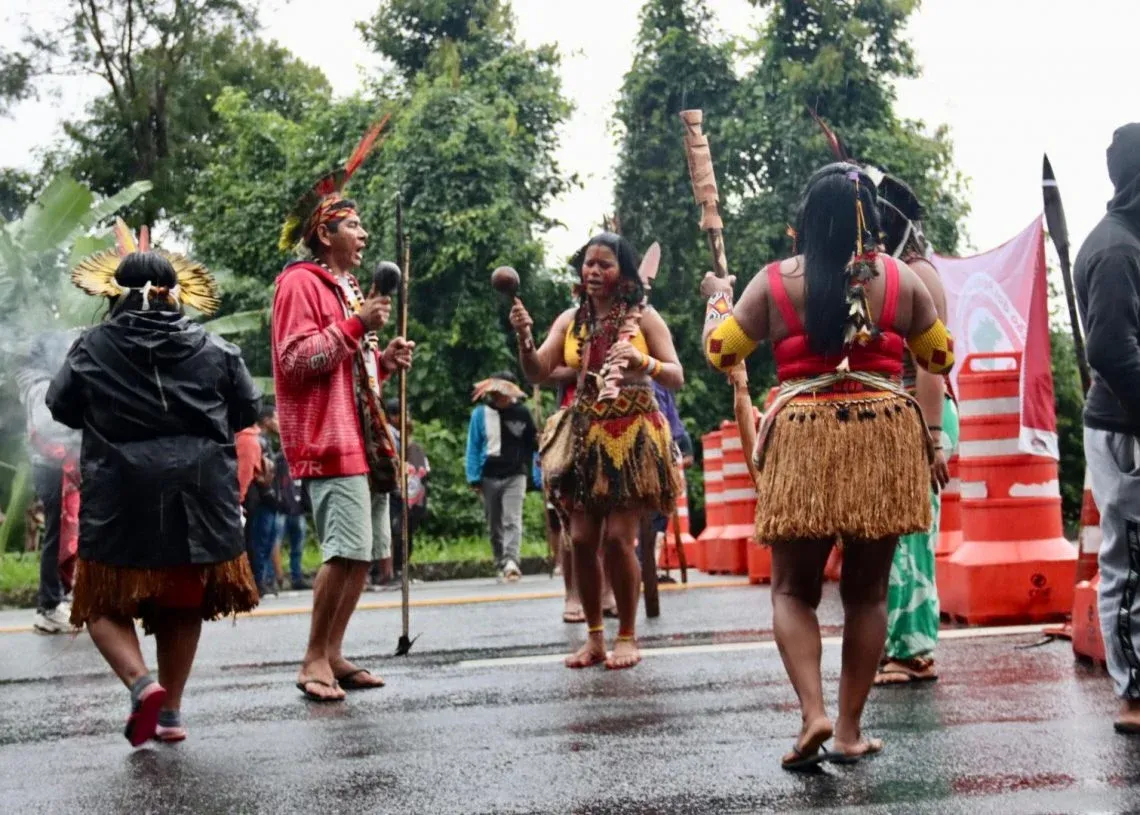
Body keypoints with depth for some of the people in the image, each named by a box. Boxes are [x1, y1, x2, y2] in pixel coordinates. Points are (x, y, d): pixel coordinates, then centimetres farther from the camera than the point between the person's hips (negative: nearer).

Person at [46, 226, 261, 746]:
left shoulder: (92, 349, -2)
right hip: (197, 494, 2)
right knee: (182, 606, 18)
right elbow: (248, 410, 7)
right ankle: (171, 712, 20)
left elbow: (60, 406, 9)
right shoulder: (214, 350, 0)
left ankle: (141, 683, -13)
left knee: (107, 605, 11)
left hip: (120, 499, -2)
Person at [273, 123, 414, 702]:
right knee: (347, 549, -15)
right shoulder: (301, 283, -4)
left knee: (365, 553, 7)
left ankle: (332, 654, 13)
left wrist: (385, 360, 12)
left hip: (364, 438, 10)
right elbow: (297, 360, -15)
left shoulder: (348, 289, 25)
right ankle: (314, 659, -6)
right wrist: (355, 326, -16)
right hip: (329, 438, -10)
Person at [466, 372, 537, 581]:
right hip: (489, 477, 2)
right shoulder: (480, 413, -1)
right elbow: (473, 447, 0)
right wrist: (474, 478, -4)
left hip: (515, 476, -2)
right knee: (494, 525, 10)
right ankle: (500, 564, 20)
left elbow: (532, 444, 7)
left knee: (512, 521, -15)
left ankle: (511, 561, -24)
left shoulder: (522, 413, -1)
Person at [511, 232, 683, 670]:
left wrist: (641, 360, -22)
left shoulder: (643, 317, 2)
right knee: (582, 538, -1)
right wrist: (524, 337, -16)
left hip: (632, 436, -3)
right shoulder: (570, 320, 10)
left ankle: (627, 635, 6)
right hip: (584, 437, 3)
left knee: (618, 537, -10)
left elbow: (677, 376, -3)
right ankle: (594, 637, 13)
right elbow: (537, 372, 2)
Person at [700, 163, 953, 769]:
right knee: (867, 592, 11)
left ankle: (813, 713, -7)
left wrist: (716, 298, 26)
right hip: (885, 443, 1)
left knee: (793, 589, 10)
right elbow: (940, 358, 14)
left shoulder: (775, 282, -1)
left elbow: (719, 351, 8)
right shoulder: (901, 279, 3)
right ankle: (850, 729, 14)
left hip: (803, 446, -1)